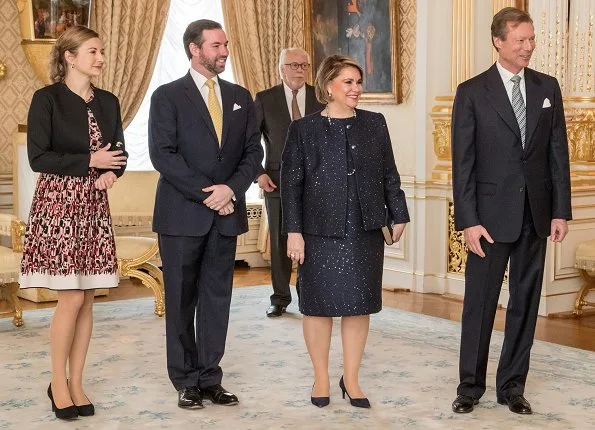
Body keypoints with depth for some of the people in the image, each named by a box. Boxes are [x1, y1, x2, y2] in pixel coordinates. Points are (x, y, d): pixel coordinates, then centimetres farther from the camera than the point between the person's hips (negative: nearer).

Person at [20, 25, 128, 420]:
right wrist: (89, 161, -15)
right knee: (72, 299, -7)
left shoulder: (108, 102, 11)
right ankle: (58, 383, 10)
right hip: (59, 203, -5)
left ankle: (77, 383, 16)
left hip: (95, 206, 5)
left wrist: (110, 173, -6)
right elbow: (38, 158, -9)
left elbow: (119, 153, 15)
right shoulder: (47, 99, -5)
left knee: (87, 300, 6)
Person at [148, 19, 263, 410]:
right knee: (181, 300, 4)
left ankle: (210, 377, 15)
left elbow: (253, 152, 7)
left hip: (226, 213, 4)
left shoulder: (240, 97, 11)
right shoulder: (168, 96, -2)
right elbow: (163, 154, -11)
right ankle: (187, 381, 14)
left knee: (217, 298, 6)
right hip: (183, 214, -4)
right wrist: (205, 194, -15)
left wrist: (231, 189, -10)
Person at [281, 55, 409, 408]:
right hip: (320, 233, -2)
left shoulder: (375, 124, 7)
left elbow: (389, 174, 11)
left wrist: (398, 215, 9)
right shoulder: (304, 129, -1)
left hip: (366, 232, 2)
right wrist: (293, 230, -7)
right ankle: (321, 378, 20)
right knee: (320, 304, 5)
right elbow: (291, 183, -2)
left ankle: (351, 379, 19)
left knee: (359, 305, 6)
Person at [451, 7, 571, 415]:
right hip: (491, 214, -3)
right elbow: (463, 162, -6)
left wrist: (561, 210, 1)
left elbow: (558, 152, 7)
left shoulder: (548, 87, 7)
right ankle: (471, 385, 17)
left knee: (526, 303, 9)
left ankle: (512, 385, 21)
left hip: (535, 214, 4)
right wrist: (468, 221, -12)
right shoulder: (472, 92, -4)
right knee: (479, 303, 4)